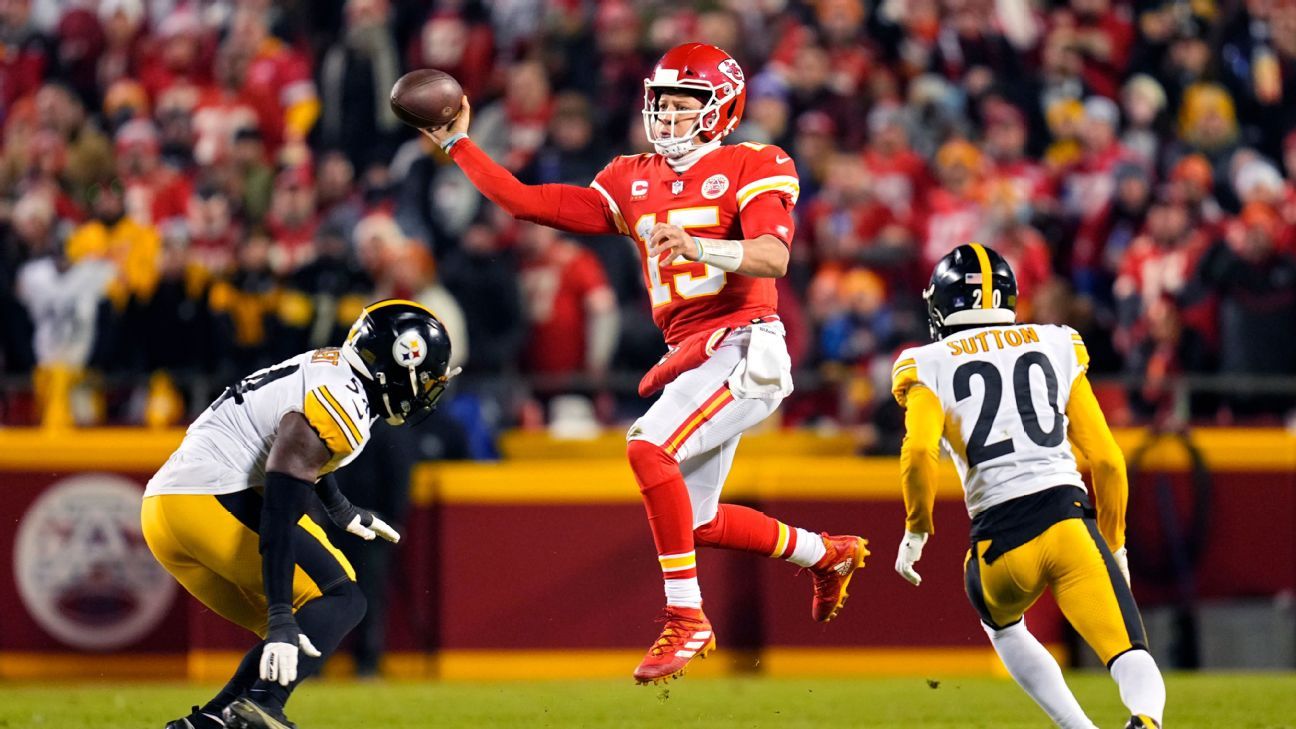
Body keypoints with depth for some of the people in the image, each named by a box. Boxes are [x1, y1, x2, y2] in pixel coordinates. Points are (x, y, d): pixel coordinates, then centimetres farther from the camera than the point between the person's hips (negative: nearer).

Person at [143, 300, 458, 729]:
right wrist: (281, 617, -27)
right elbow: (279, 512, -23)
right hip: (212, 501, -10)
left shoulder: (330, 371, 15)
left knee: (295, 633, 12)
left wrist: (340, 510, 54)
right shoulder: (340, 407, -15)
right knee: (340, 600, -9)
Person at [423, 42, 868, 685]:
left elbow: (773, 256, -20)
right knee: (695, 523, 13)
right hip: (690, 359, 8)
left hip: (743, 348, -8)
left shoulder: (753, 169, -4)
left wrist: (698, 246, -35)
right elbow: (528, 203, 11)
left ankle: (685, 619, -23)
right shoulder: (632, 183, 14)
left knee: (649, 446, -28)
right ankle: (827, 554, 37)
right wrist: (457, 145, 9)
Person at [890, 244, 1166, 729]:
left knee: (1000, 622, 32)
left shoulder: (930, 366, 10)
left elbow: (920, 452, -10)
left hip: (1002, 539, 0)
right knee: (1130, 657, -7)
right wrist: (1113, 544, 25)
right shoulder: (1057, 348, 18)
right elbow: (1106, 459, 14)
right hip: (1069, 520, 0)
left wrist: (916, 529, 5)